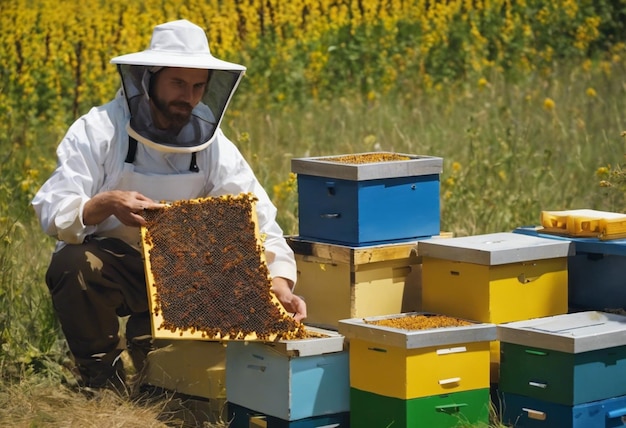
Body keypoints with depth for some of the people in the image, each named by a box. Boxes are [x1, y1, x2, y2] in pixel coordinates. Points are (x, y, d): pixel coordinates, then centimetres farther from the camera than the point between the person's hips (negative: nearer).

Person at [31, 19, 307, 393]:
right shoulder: (99, 130, -17)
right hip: (106, 261, -3)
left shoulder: (211, 142, -8)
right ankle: (102, 380, -11)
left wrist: (281, 284, -29)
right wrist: (108, 203, -43)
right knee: (73, 264, -35)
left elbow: (259, 221, -12)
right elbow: (52, 213, -23)